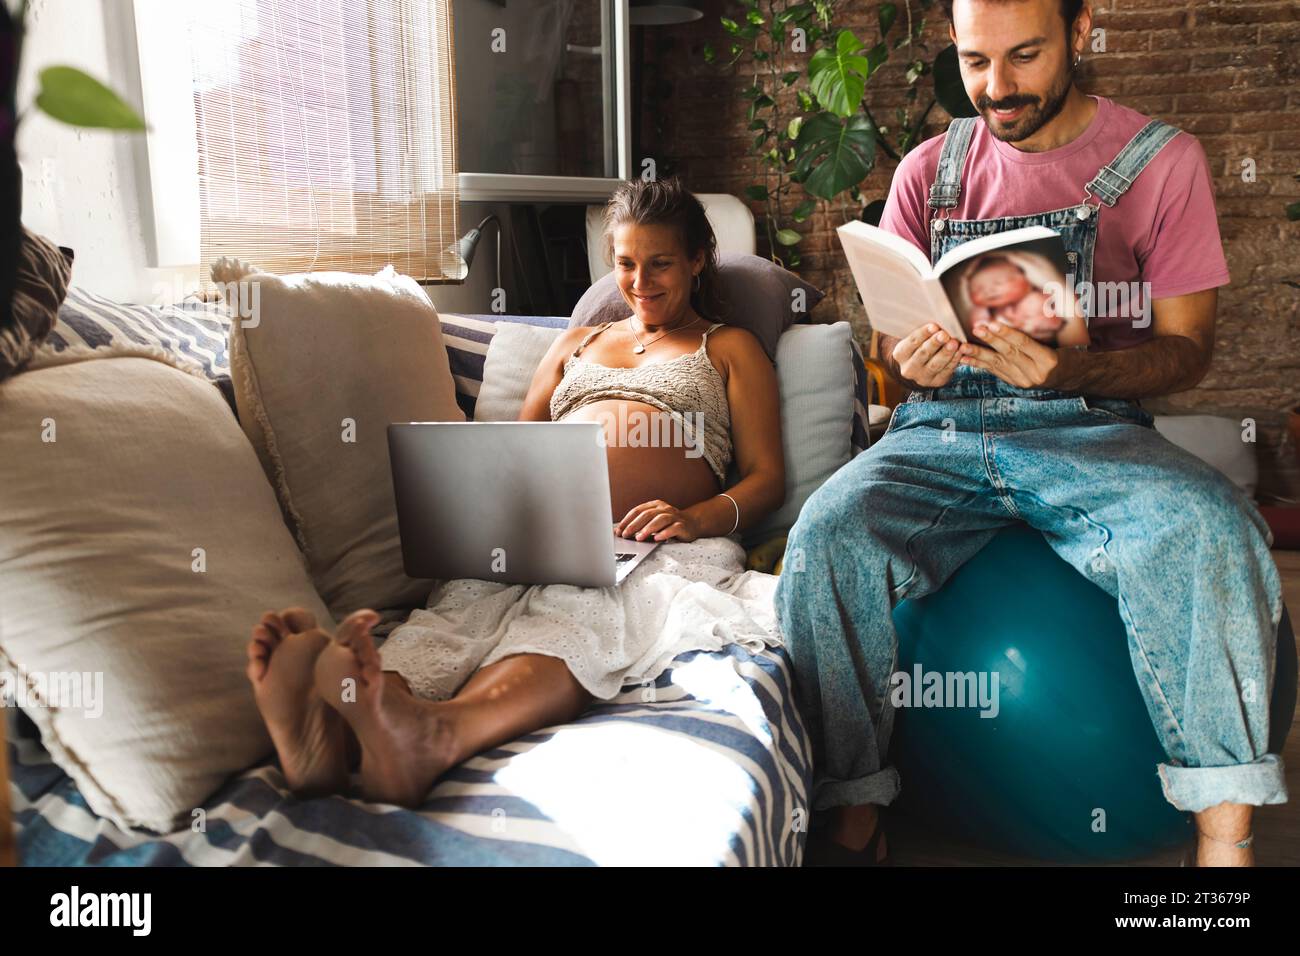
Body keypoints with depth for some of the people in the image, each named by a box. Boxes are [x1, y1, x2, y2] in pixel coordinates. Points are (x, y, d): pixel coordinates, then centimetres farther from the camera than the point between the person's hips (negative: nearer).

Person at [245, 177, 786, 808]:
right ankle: (329, 734, -61)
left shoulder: (731, 349, 23)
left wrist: (699, 517, -11)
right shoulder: (577, 343, 34)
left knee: (580, 617, -38)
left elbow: (766, 477, 12)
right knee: (467, 604, -32)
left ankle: (429, 738, -67)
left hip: (662, 542, -3)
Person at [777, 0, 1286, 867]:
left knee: (1212, 528, -33)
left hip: (1092, 429, -1)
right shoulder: (930, 169, 13)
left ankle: (1226, 832, -21)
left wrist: (1069, 369, -19)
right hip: (942, 433, 2)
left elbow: (1187, 350, 2)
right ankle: (851, 815, -16)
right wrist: (912, 360, -12)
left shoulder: (1162, 160, 6)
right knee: (831, 532, -28)